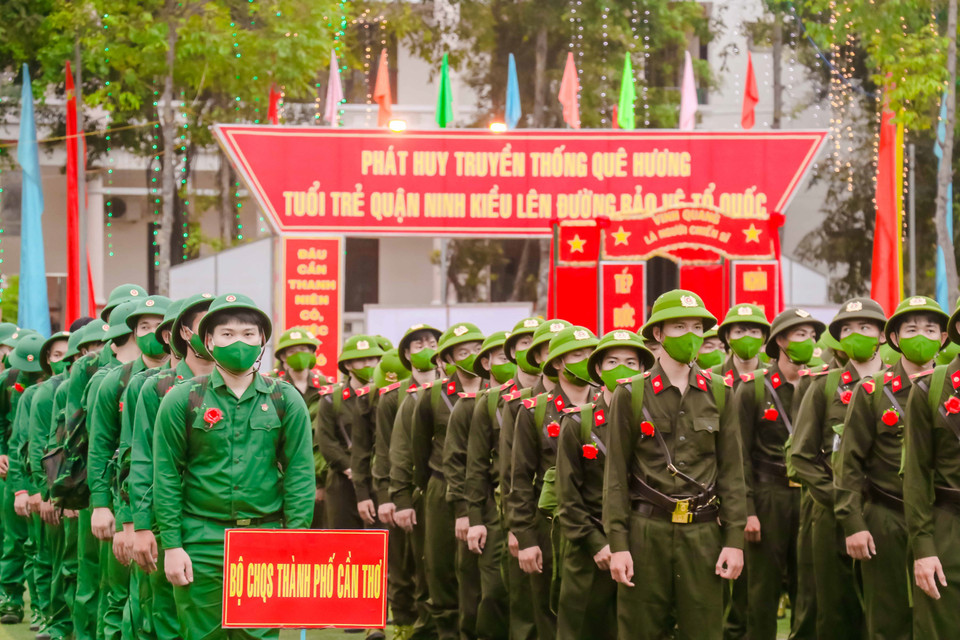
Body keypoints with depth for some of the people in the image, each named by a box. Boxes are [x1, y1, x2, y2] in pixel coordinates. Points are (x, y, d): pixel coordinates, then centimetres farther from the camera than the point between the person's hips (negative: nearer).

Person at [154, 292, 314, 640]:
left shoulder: (285, 400, 5)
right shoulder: (181, 400, 2)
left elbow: (300, 474, 3)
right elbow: (166, 477, 1)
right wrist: (171, 546, -5)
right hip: (200, 543, -1)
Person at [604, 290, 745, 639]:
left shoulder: (718, 392, 7)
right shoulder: (631, 394, 1)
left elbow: (731, 470, 7)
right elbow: (616, 475, 0)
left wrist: (734, 540, 0)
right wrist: (618, 544, -6)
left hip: (703, 532, 2)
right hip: (647, 531, -2)